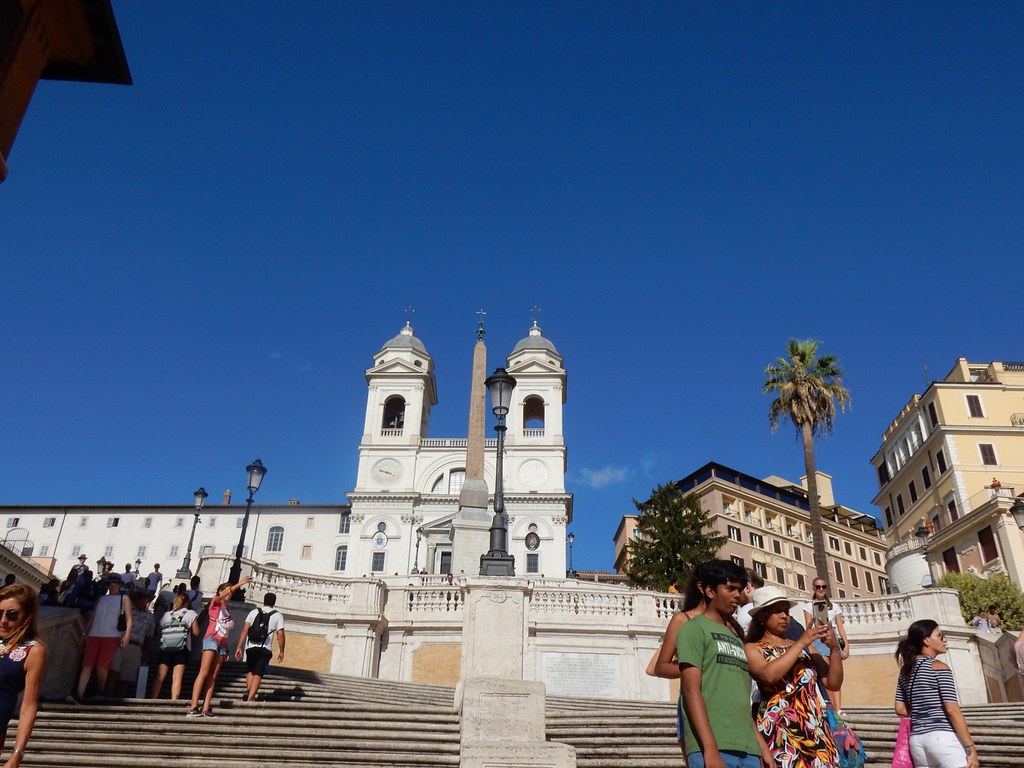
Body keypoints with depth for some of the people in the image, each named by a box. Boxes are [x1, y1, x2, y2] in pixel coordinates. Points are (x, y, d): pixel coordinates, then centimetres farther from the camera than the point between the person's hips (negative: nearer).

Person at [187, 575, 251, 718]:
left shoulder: (226, 609, 20)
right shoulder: (216, 603, 4)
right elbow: (223, 595, -20)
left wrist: (226, 650, 12)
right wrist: (239, 584, -33)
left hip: (222, 643, 7)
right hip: (212, 639, -7)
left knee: (213, 677, 1)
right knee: (204, 673, -12)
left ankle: (205, 709, -2)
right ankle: (193, 707, -15)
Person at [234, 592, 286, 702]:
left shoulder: (254, 612, 9)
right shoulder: (278, 615, 5)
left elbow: (245, 630, 0)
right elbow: (280, 634, -1)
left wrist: (239, 647, 1)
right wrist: (281, 651, 7)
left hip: (250, 647, 2)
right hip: (265, 649, -2)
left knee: (250, 671, 22)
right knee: (257, 674, 1)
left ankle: (248, 691, 0)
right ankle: (249, 699, -11)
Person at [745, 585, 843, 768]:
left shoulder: (804, 646, 18)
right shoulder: (752, 648, 5)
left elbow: (834, 683, 14)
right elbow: (769, 675, -16)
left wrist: (835, 648, 0)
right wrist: (800, 644, -11)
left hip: (816, 730, 4)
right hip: (780, 731, -4)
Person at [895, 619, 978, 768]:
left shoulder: (905, 671, 14)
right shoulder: (939, 667, -6)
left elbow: (900, 709, 12)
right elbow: (952, 710, -13)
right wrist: (971, 748, -10)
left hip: (917, 739, 7)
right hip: (942, 737, -7)